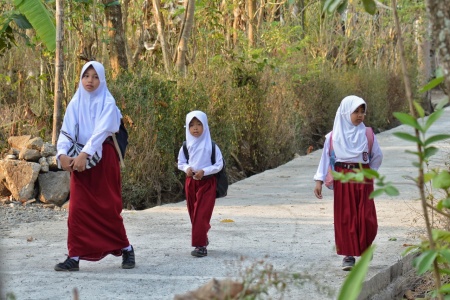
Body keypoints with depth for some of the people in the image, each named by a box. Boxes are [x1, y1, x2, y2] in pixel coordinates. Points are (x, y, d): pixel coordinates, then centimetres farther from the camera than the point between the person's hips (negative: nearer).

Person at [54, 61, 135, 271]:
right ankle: (75, 256, -1)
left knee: (108, 206, 0)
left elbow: (101, 131, -18)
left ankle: (125, 249, 17)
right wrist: (62, 153, -21)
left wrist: (85, 154, -30)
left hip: (103, 159, -3)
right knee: (78, 208, -2)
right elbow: (66, 131, -2)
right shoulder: (75, 103, 6)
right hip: (79, 159, 4)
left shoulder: (107, 102, -5)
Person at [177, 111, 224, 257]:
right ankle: (203, 238, 31)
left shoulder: (211, 146, -8)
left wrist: (204, 171, -19)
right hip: (191, 182, 4)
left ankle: (200, 245, -13)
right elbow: (181, 162, 11)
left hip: (207, 182, -4)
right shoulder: (186, 146, 1)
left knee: (202, 214, -12)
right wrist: (187, 168, -12)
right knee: (194, 214, 11)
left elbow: (219, 164, -6)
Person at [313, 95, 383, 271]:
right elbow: (326, 158, 1)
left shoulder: (367, 134, 1)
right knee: (345, 218, 0)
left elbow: (377, 156, 11)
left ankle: (364, 248, 26)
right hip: (342, 182, -1)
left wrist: (369, 173, 10)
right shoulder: (334, 136, 0)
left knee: (366, 219, -1)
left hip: (363, 181, 1)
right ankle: (348, 255, 8)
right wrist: (319, 181, -6)